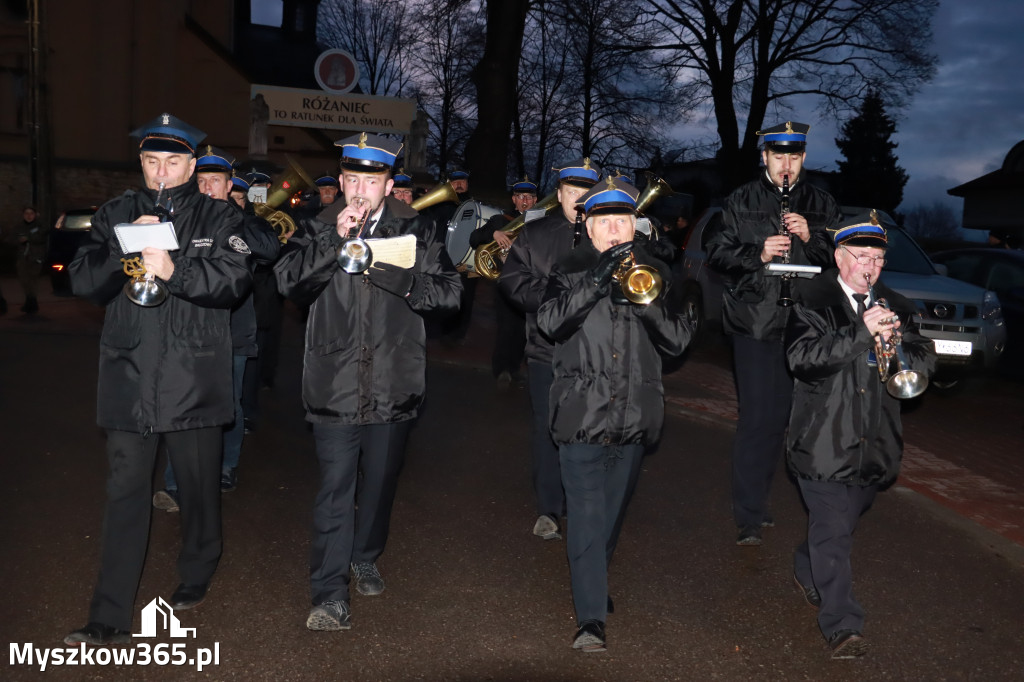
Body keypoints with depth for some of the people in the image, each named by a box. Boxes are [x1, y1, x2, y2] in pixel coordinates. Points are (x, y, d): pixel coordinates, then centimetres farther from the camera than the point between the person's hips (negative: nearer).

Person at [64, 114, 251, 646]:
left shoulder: (219, 218, 3)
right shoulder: (115, 215, 11)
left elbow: (233, 279, -11)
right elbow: (83, 281, 3)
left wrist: (173, 270, -25)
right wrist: (126, 251, -14)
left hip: (194, 378, -1)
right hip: (129, 377, 2)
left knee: (199, 487, 12)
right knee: (125, 494, 4)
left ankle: (195, 578, 35)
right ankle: (111, 617, 11)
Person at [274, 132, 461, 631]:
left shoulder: (414, 230, 2)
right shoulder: (320, 229, 4)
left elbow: (449, 291, -6)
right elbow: (289, 281, -11)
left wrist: (394, 275, -19)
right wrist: (333, 239, -21)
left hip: (393, 384, 2)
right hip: (335, 384, -1)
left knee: (379, 482, 16)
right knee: (335, 487, -5)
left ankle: (365, 559, 39)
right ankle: (330, 593, 4)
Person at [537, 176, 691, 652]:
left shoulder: (653, 273, 9)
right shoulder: (571, 270, 2)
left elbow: (678, 339, -1)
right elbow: (549, 320, -16)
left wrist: (644, 301, -18)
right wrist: (597, 280, -26)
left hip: (634, 417, 3)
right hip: (582, 413, -3)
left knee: (612, 514, 18)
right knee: (586, 514, -8)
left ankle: (594, 584, 40)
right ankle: (591, 617, -3)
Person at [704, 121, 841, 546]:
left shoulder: (821, 205, 11)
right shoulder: (741, 202, 4)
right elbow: (717, 253, 1)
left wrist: (810, 238, -10)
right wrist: (758, 254, -16)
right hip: (754, 323, -3)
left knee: (780, 415, 11)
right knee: (757, 418, -6)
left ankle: (757, 499, 28)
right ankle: (749, 518, 1)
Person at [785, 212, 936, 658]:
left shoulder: (895, 307, 9)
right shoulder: (813, 300, -5)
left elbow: (925, 362, 5)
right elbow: (801, 357, -19)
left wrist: (895, 343, -17)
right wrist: (861, 332, -27)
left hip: (874, 445, 5)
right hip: (825, 442, -5)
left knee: (838, 525, 20)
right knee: (834, 533, -6)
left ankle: (807, 570, 46)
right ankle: (842, 626, 1)